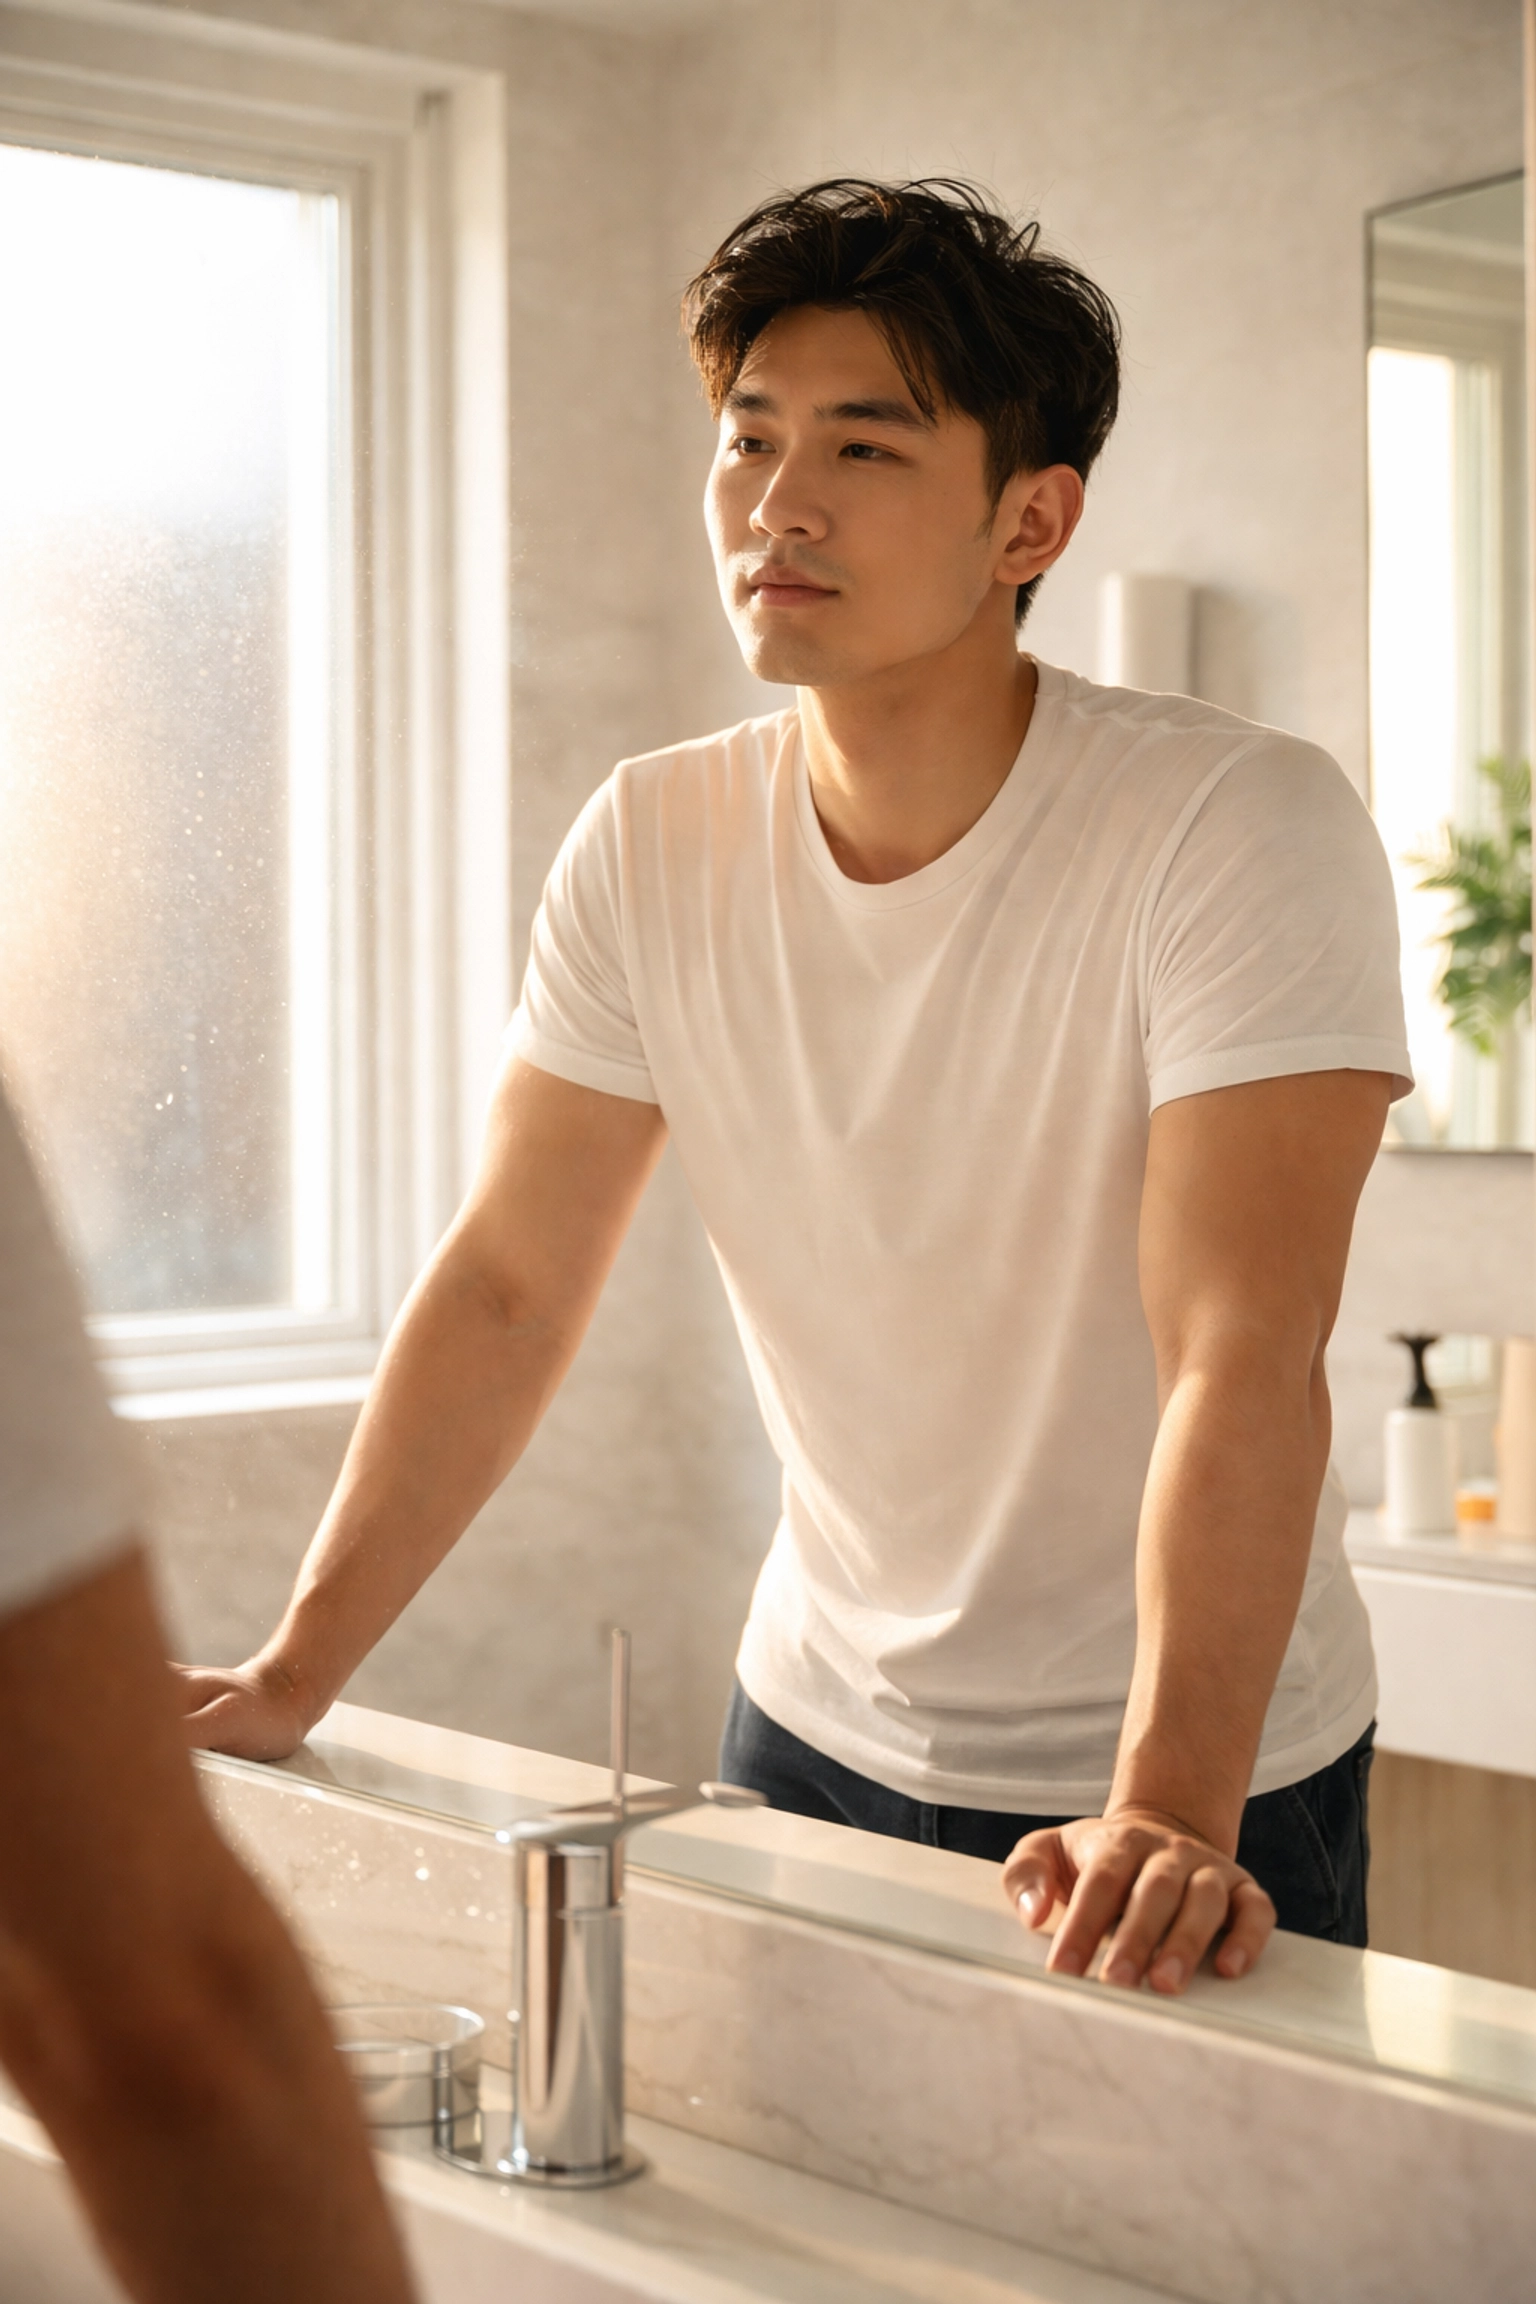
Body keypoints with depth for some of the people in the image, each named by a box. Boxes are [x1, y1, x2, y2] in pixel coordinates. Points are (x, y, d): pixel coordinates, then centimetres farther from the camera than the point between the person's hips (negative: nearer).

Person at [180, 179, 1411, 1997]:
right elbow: (506, 1292, -1)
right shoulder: (651, 847, -5)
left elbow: (1242, 1355, -29)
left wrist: (1167, 1814, -39)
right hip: (821, 1731, 4)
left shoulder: (1244, 826, -20)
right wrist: (291, 1679, -6)